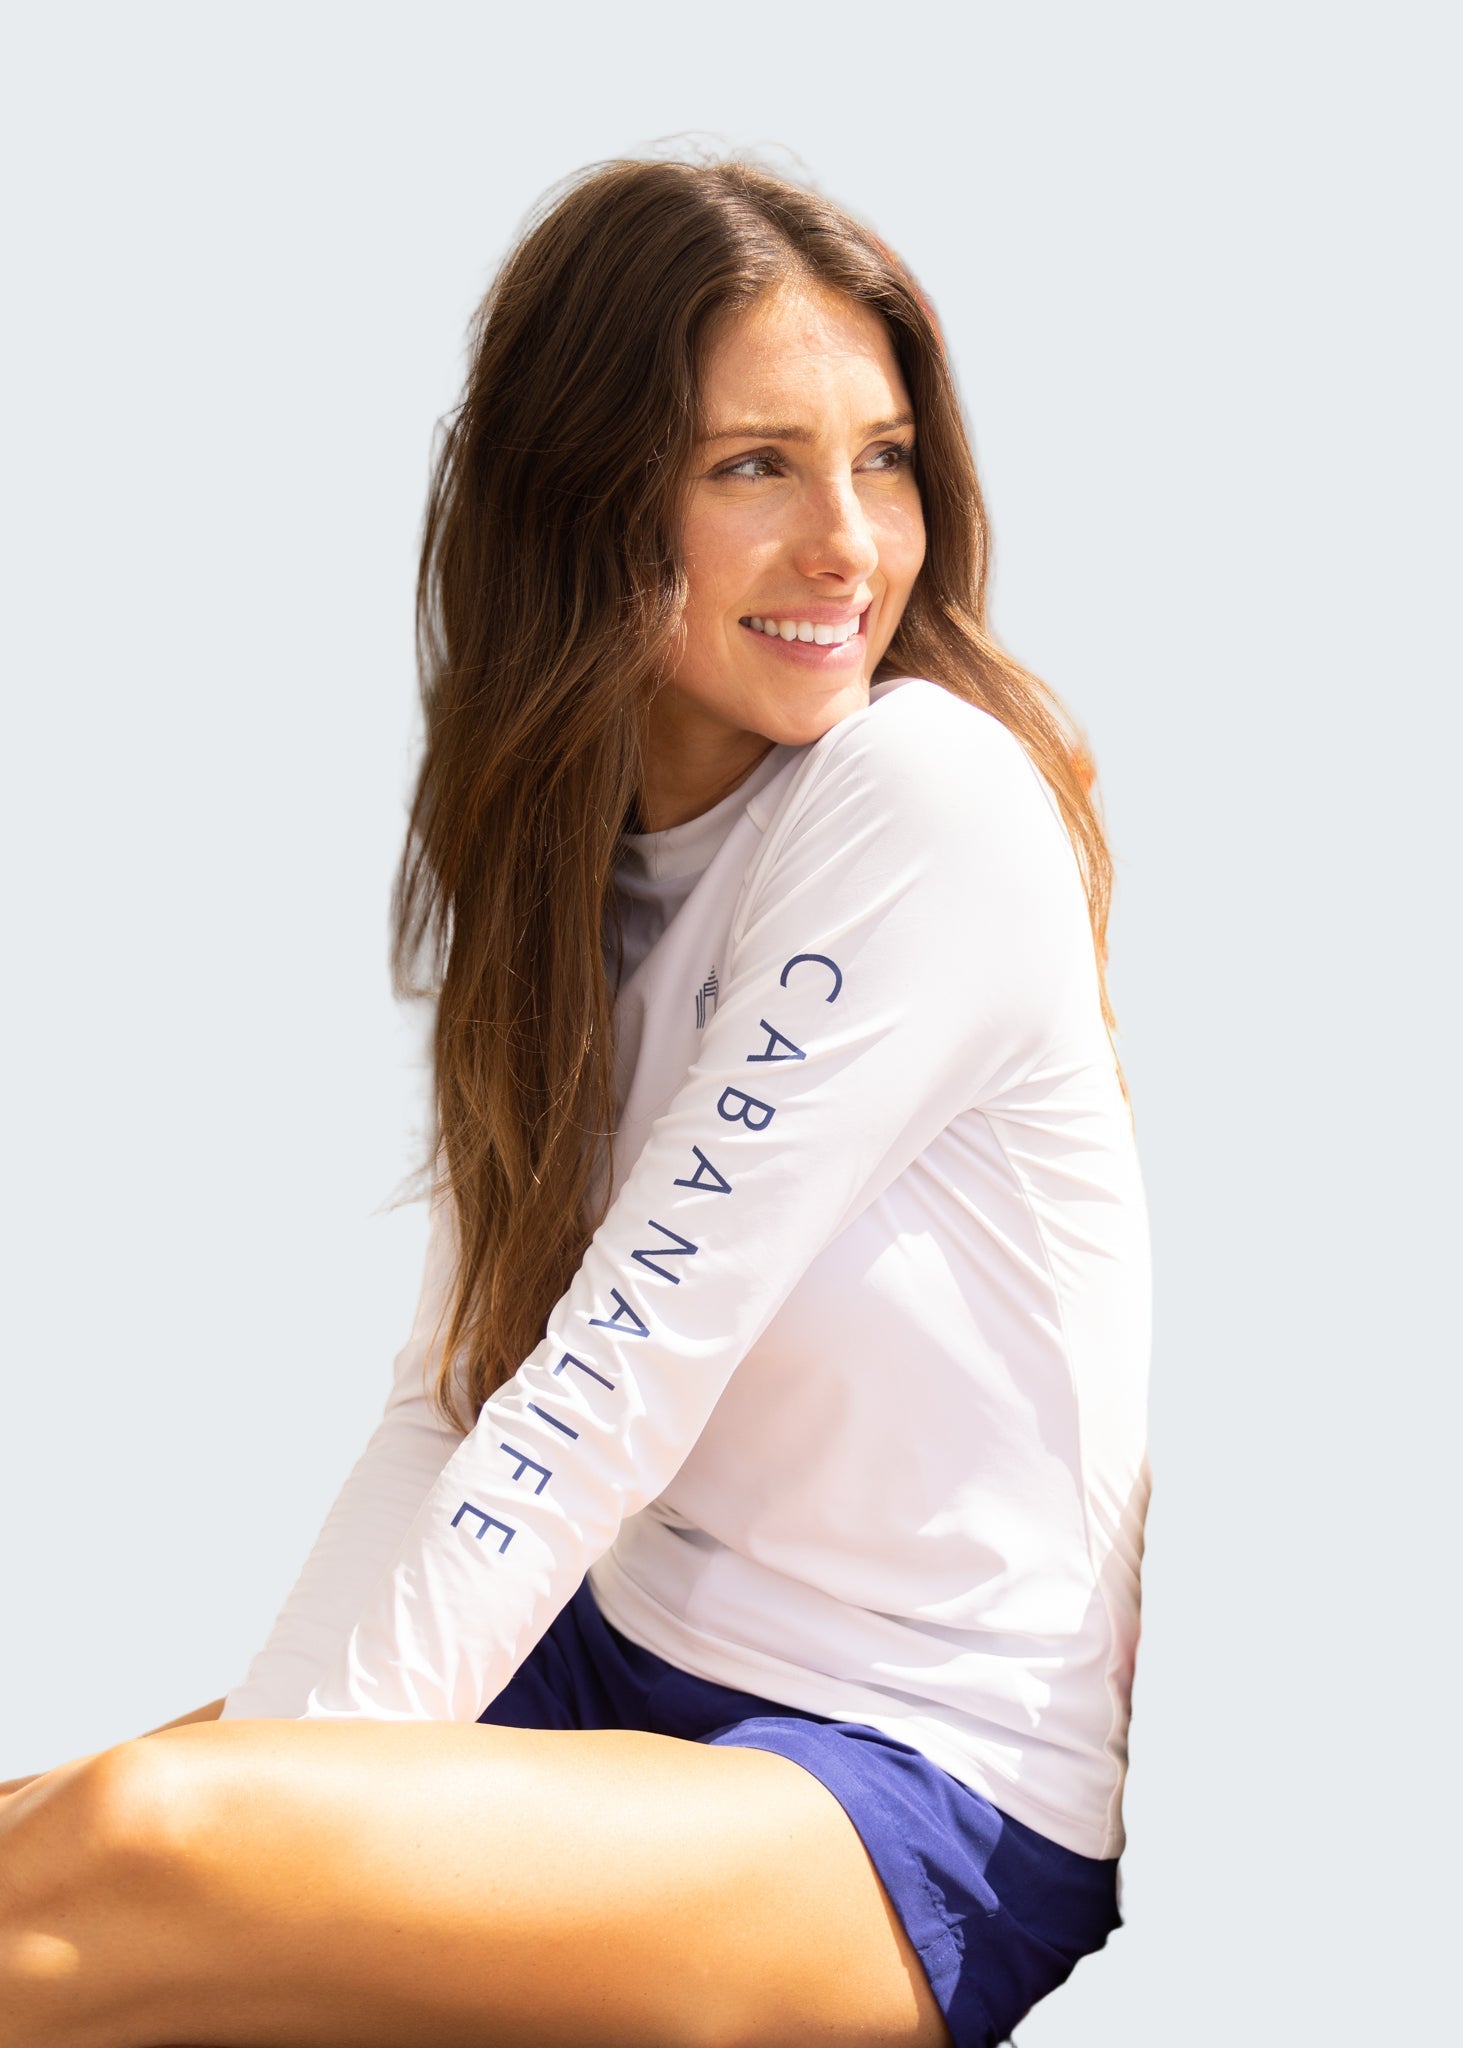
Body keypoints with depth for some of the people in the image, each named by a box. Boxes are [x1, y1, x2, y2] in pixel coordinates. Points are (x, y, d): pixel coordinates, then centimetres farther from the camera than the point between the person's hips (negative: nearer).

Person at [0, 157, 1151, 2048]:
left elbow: (615, 1387, -21)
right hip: (626, 1668, 7)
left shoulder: (928, 805, -18)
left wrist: (228, 1804, -19)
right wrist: (255, 1743, -11)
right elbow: (455, 1393, 2)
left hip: (935, 1800, -6)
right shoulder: (552, 838, 5)